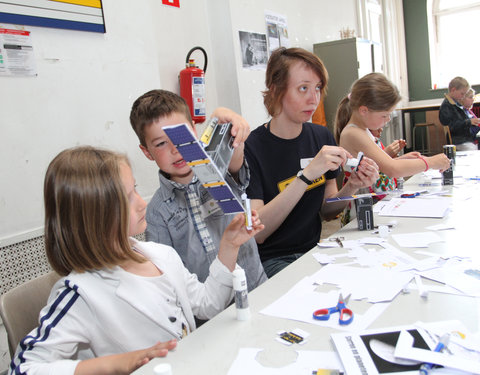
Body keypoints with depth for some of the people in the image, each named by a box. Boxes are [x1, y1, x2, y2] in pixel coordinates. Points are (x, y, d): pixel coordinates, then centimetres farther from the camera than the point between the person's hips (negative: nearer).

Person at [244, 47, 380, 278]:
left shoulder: (322, 137, 4)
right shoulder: (250, 148, -15)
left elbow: (326, 211, 11)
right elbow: (256, 232, -23)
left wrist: (352, 187, -10)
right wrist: (307, 174, -28)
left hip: (315, 250, 6)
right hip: (271, 261, -6)